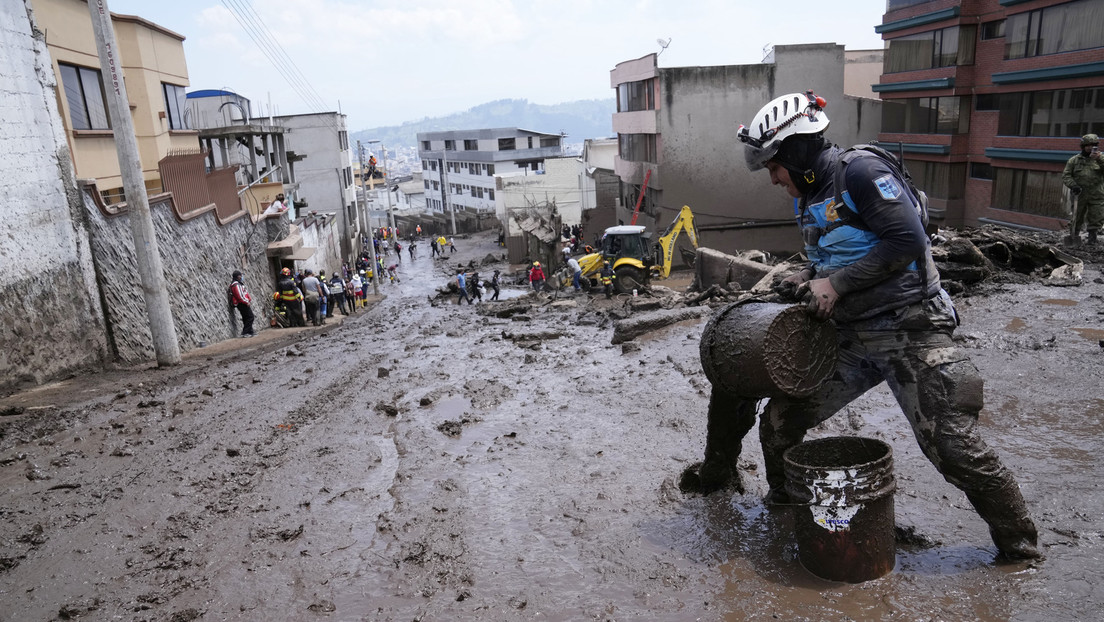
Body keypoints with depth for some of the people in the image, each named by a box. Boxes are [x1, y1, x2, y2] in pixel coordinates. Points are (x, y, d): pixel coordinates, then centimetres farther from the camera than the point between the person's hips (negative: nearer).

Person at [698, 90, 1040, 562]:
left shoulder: (860, 171, -13)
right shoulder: (810, 197, 13)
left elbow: (907, 241, -21)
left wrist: (836, 284, -19)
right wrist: (806, 280, 3)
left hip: (911, 332, -8)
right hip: (852, 339, 8)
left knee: (952, 447, -7)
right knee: (779, 421, 4)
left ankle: (1018, 546, 16)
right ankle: (783, 505, 29)